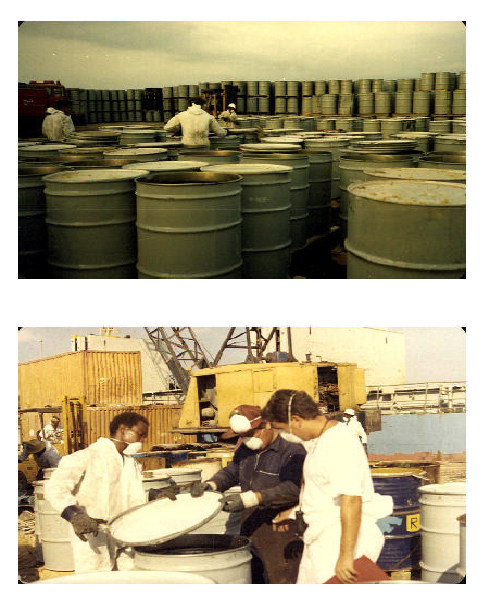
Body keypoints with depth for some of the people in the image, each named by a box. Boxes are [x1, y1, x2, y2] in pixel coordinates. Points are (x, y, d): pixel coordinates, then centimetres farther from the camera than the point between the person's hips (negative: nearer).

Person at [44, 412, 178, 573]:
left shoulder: (133, 464, 17)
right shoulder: (86, 457, -8)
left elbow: (136, 501, 14)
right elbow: (55, 488, -18)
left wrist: (155, 497, -7)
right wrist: (75, 516, -33)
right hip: (91, 538, -7)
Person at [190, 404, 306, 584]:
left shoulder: (292, 450, -14)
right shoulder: (245, 450, 12)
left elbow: (293, 488, -26)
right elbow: (231, 472, 24)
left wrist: (250, 498, -30)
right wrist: (211, 484, 1)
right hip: (250, 533, 7)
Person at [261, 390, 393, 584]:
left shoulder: (339, 444, -22)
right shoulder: (319, 439, 11)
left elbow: (351, 500, -29)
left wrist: (346, 556, -31)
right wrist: (294, 511, 33)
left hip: (342, 539, -10)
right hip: (322, 541, 10)